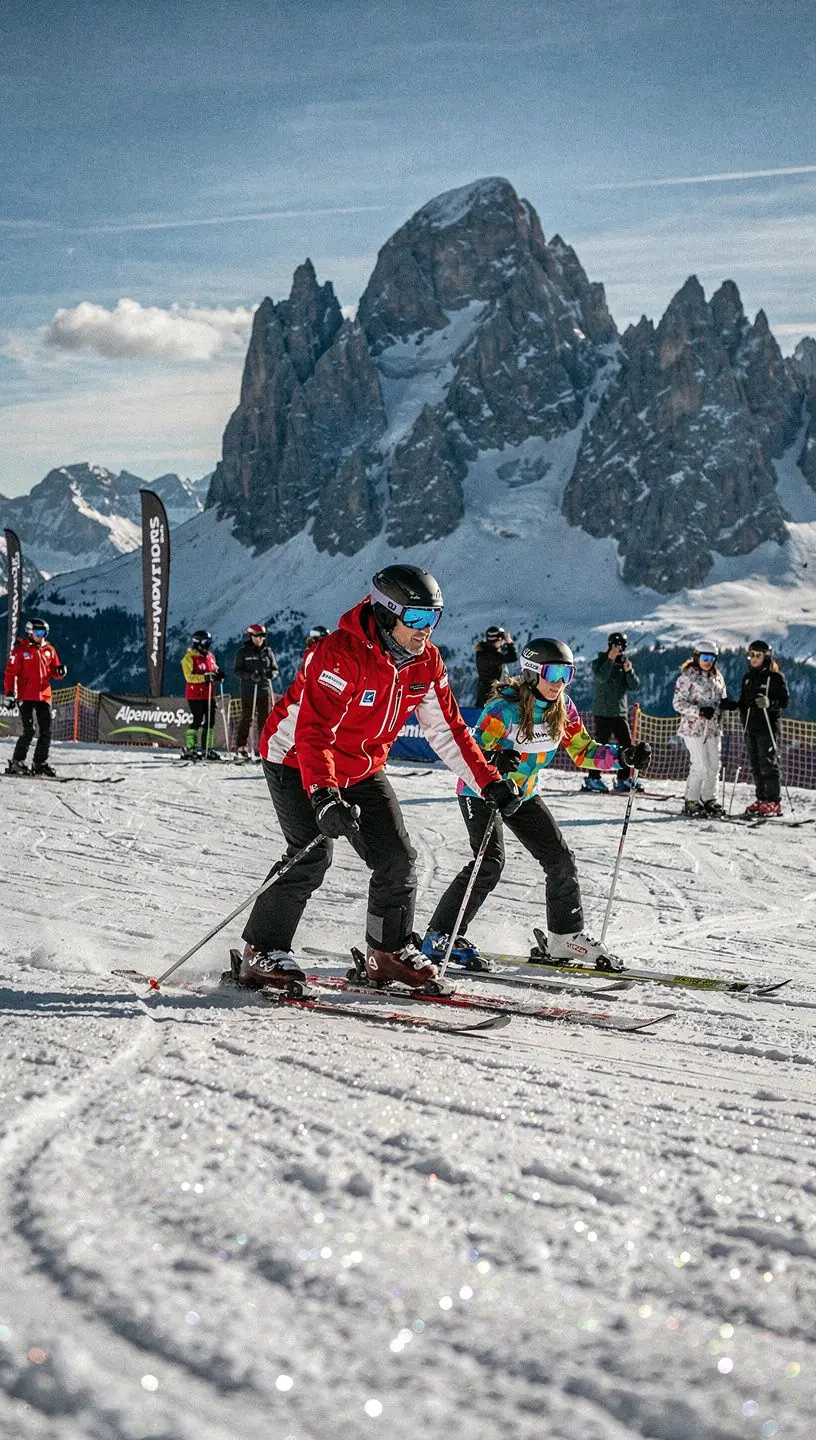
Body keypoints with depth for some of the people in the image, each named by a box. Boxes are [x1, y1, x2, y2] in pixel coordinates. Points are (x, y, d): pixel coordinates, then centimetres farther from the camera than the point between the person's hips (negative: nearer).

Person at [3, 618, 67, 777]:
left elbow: (54, 672, 17)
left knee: (46, 731, 3)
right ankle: (16, 763, 0)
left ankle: (40, 763, 11)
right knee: (28, 731, -10)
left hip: (44, 696, 5)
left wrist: (60, 671, -7)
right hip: (26, 697, -5)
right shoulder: (21, 649, -3)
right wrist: (9, 693, -12)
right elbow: (11, 672, -5)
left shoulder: (49, 649, 11)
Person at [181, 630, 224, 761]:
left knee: (210, 721, 6)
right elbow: (189, 677, -15)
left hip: (209, 695, 7)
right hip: (195, 695, -7)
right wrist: (204, 677, -25)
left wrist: (218, 675, 0)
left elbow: (214, 671, 24)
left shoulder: (210, 656, 13)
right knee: (197, 720, -9)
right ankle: (189, 749, -2)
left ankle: (207, 748, 13)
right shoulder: (189, 658, -8)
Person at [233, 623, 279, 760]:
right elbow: (237, 670, -2)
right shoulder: (243, 652, 3)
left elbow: (275, 669, 14)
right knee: (247, 718, -2)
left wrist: (271, 673, -10)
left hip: (265, 689, 3)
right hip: (248, 691, -3)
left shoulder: (267, 651, 10)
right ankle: (241, 748, 3)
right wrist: (250, 675, -19)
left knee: (265, 719, 2)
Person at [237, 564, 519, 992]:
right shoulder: (340, 655, -30)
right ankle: (262, 953, -6)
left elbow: (447, 729, 1)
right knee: (312, 856, -19)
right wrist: (323, 795, -52)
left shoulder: (426, 661, -7)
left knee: (397, 858, 1)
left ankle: (390, 950, 18)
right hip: (297, 762, -7)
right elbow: (314, 731, -39)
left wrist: (490, 782, -4)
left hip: (362, 769, 7)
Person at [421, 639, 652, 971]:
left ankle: (567, 937, 17)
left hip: (524, 795, 7)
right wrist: (495, 760, -53)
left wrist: (624, 756, -13)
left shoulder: (562, 708, -6)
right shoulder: (504, 708, -26)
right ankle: (441, 935, -13)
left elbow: (583, 751, 2)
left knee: (561, 859, 2)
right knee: (490, 862, -22)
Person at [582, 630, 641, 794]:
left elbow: (634, 686, 1)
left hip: (621, 713, 5)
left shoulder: (624, 663, 10)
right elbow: (602, 677, -22)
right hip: (603, 713, -5)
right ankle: (593, 778, 3)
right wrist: (610, 659, -25)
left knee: (627, 746, 1)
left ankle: (623, 779, 8)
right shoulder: (599, 662, -2)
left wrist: (629, 671, -16)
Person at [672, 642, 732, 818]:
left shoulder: (717, 677, 14)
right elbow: (678, 703, -9)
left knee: (714, 766, 5)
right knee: (700, 766, -10)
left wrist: (725, 704, -1)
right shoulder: (687, 677, -6)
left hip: (713, 728, 6)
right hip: (693, 727, -6)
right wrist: (699, 711, -21)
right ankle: (691, 802, 0)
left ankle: (709, 800, 18)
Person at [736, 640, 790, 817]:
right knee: (756, 766, 8)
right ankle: (762, 800, 14)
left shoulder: (775, 677, -4)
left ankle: (773, 802, -5)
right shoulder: (748, 677, 16)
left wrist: (769, 703, -24)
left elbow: (785, 701, -7)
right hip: (750, 727, 7)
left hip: (768, 727, -7)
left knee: (768, 765, -7)